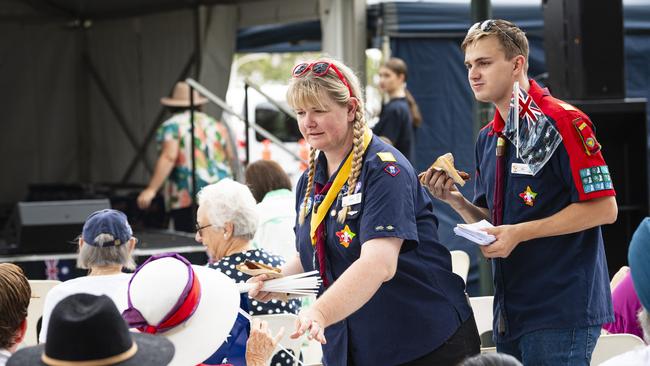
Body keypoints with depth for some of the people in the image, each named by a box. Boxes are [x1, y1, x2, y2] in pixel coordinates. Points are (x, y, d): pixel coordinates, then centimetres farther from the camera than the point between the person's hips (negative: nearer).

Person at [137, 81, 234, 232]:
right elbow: (231, 157, 19)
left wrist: (152, 190, -19)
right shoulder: (215, 125, 15)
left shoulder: (172, 126, -1)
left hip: (186, 197, -5)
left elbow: (169, 157, -15)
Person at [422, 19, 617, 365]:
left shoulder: (563, 122, -11)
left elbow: (604, 208, -15)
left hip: (561, 310, -8)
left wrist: (519, 233, -17)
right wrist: (454, 200, 0)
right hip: (510, 311, 8)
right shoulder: (487, 138, 14)